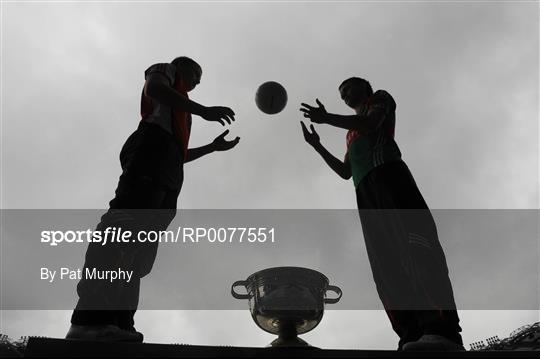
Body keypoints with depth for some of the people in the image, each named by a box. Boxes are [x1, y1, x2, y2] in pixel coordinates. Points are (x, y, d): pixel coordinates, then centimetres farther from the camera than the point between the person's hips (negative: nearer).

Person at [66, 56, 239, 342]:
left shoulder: (180, 110, 43)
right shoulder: (165, 71, 22)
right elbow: (154, 87, -4)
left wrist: (213, 146, 39)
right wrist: (203, 111, -11)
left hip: (167, 175, 9)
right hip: (151, 151, -9)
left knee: (140, 250, -7)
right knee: (125, 225, -26)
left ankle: (118, 325, -17)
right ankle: (89, 320, -38)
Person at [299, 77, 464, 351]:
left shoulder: (380, 98, 23)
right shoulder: (352, 135, 41)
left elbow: (370, 123, 1)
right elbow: (345, 172, 35)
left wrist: (327, 118, 7)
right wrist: (317, 145, 32)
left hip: (386, 170, -7)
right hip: (364, 190, 7)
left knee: (412, 240, -28)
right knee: (385, 262, -14)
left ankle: (442, 332, -45)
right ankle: (414, 337, -28)